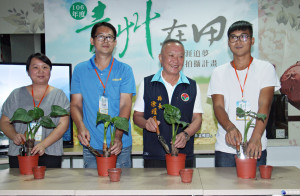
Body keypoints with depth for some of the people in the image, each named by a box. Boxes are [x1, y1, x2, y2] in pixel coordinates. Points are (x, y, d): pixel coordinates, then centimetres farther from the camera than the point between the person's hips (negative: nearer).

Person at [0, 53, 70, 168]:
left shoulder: (59, 95, 6)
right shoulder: (16, 95, 12)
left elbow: (63, 124, -3)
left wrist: (43, 144, -16)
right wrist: (14, 135, -10)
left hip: (50, 154, -1)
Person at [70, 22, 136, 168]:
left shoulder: (124, 70, 1)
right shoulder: (80, 70, 7)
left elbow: (125, 105, -7)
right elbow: (75, 104, 6)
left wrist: (118, 136, -22)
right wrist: (81, 127, -15)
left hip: (119, 144, -1)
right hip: (91, 144, 1)